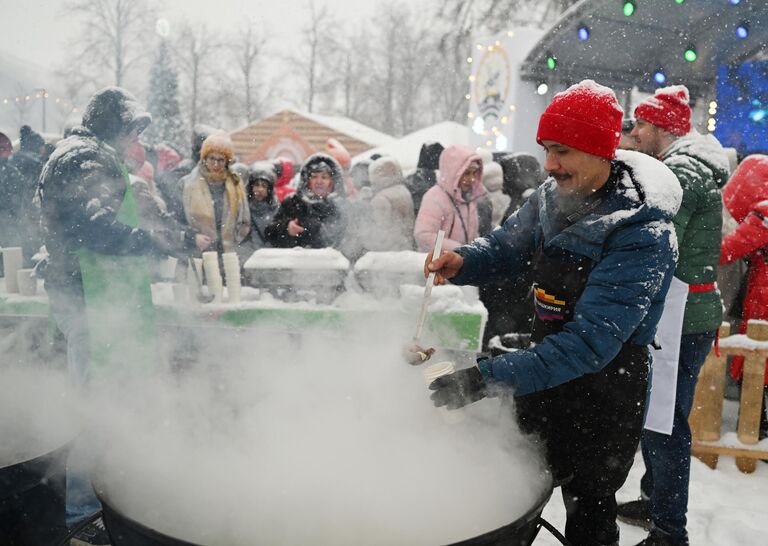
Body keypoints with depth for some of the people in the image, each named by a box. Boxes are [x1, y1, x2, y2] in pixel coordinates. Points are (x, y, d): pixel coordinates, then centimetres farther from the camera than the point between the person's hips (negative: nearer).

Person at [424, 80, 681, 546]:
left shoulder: (642, 235, -26)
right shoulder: (552, 196, -5)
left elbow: (590, 342, -32)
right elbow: (507, 246, 8)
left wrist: (487, 379, -37)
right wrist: (462, 263, -16)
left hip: (602, 395, -6)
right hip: (545, 374, 7)